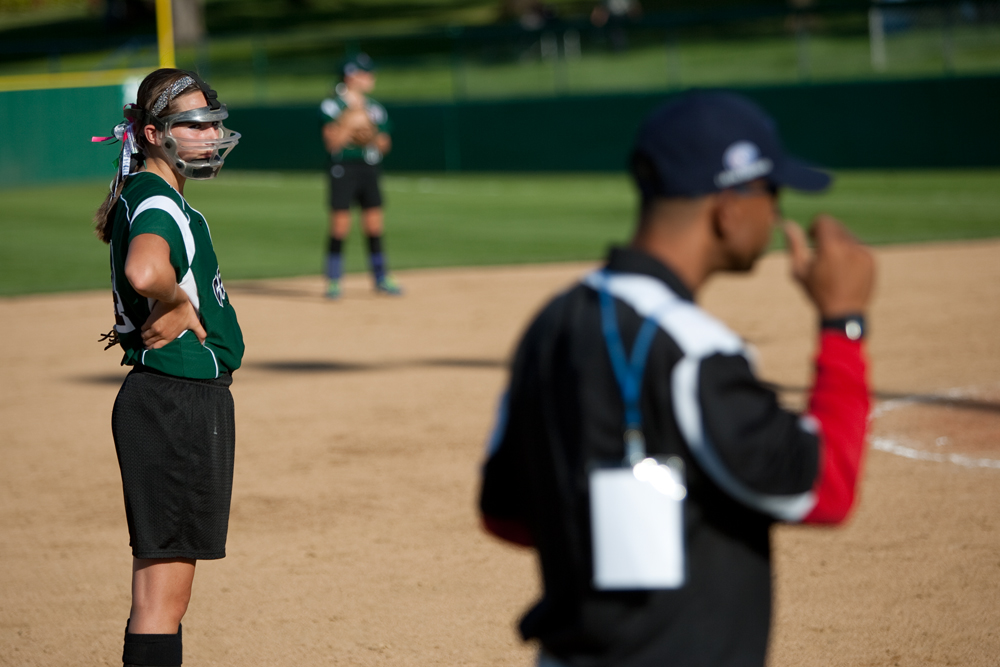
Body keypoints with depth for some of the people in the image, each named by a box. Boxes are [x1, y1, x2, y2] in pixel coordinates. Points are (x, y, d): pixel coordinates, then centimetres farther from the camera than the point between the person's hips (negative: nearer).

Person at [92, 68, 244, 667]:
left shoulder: (142, 195, 14)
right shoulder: (158, 202, -17)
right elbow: (144, 270, -39)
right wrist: (179, 307, -19)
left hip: (191, 399, 11)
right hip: (177, 403, -11)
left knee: (161, 587, 18)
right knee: (164, 590, -10)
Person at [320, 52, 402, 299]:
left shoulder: (374, 108, 12)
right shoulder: (332, 105, -5)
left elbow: (385, 144, 15)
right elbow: (332, 142, -12)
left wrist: (372, 138, -5)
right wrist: (351, 123, -21)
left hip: (369, 168, 5)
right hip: (343, 169, -5)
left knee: (374, 225, 6)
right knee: (340, 225, -7)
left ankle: (381, 278, 15)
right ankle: (333, 281, 1)